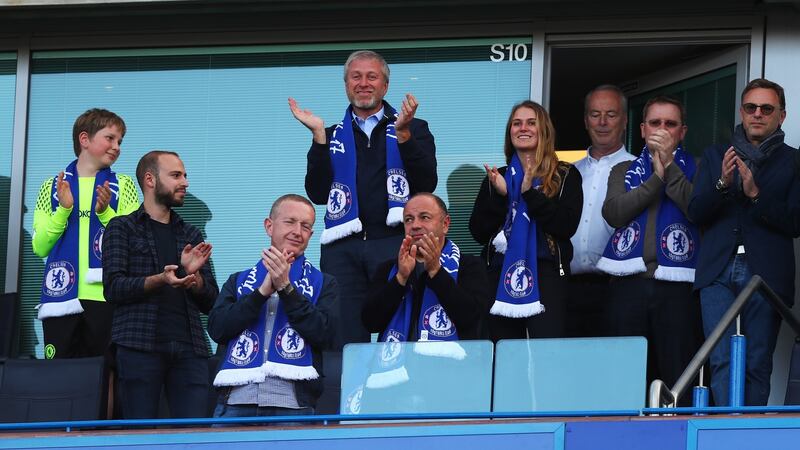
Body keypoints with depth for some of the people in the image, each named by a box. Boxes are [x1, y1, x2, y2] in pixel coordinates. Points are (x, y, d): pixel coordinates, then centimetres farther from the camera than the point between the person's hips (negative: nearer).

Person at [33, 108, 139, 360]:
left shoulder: (122, 186, 13)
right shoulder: (52, 187, 14)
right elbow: (40, 247, 7)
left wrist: (105, 212, -10)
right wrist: (63, 210, -5)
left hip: (106, 298, 0)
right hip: (60, 299, 1)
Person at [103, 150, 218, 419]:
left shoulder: (191, 236, 23)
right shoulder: (123, 228, 11)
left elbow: (209, 303, 18)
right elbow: (113, 288, -2)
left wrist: (193, 274, -3)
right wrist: (159, 280, -17)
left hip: (189, 347, 4)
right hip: (139, 346, -3)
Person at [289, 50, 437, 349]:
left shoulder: (414, 130, 15)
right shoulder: (332, 136, 18)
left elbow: (427, 184, 0)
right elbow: (318, 194, 6)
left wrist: (403, 133, -10)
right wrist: (319, 136, -2)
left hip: (395, 242, -2)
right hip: (343, 248, 2)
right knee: (344, 342, -2)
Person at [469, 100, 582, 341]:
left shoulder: (565, 176, 7)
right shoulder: (497, 177, 16)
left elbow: (567, 226, -7)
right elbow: (478, 232, 8)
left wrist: (531, 193, -13)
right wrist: (499, 195, -6)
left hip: (546, 276, -3)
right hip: (501, 276, 3)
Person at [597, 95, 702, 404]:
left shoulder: (695, 168, 12)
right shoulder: (624, 171, 19)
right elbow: (614, 213, 0)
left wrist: (670, 166, -7)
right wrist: (656, 177, -5)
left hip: (676, 287, -2)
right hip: (629, 284, 2)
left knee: (679, 378, -8)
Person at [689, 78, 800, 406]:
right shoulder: (715, 157, 18)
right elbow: (695, 212, 8)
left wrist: (756, 194, -13)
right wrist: (722, 184, -10)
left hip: (765, 273, -1)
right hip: (719, 272, 2)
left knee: (757, 364, -2)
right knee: (722, 361, -10)